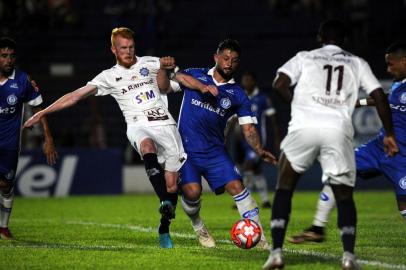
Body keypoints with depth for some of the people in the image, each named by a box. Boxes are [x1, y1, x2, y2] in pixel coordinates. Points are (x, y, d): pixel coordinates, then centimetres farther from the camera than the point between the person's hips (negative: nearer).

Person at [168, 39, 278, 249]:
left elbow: (248, 129, 1)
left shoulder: (237, 95, 6)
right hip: (186, 148, -2)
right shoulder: (194, 75, 5)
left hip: (214, 151, 2)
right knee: (192, 191, -20)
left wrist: (260, 151, -17)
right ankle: (197, 224, 14)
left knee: (236, 186, -15)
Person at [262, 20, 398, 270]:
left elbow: (280, 84, 6)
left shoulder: (304, 57, 21)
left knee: (284, 188, 13)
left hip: (304, 127, -1)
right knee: (344, 196, 13)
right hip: (339, 130, 1)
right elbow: (379, 96, 16)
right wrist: (389, 134, 23)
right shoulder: (357, 63, 24)